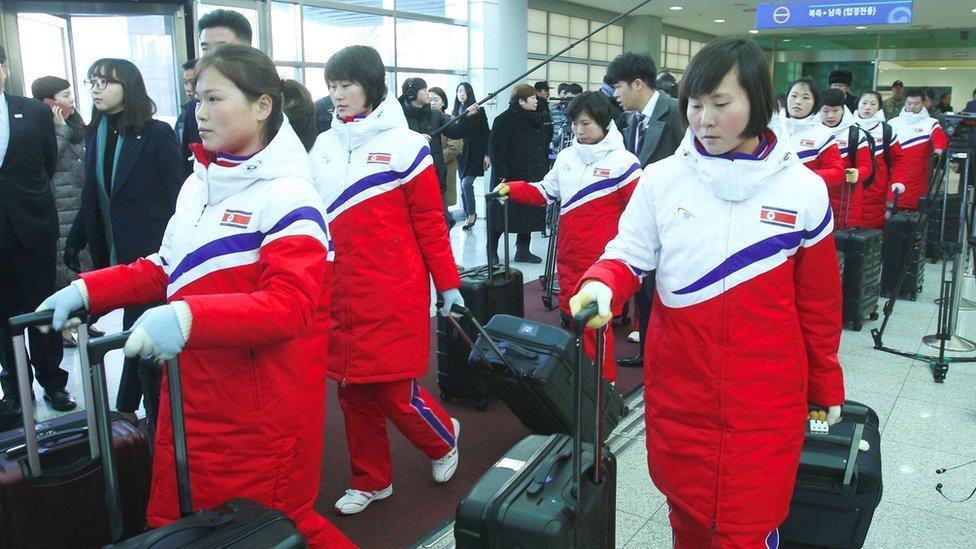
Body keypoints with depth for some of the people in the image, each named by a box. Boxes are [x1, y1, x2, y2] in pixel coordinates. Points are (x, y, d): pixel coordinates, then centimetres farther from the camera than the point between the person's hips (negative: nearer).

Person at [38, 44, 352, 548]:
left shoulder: (288, 198, -17)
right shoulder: (197, 184, 10)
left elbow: (291, 306, -27)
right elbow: (168, 268, 18)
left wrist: (189, 317, -38)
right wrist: (85, 291, 6)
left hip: (263, 416, -8)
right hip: (193, 398, 8)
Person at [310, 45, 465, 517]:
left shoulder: (405, 144, -5)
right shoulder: (323, 146, 11)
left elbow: (431, 224, -5)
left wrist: (449, 284, -4)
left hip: (394, 296, -5)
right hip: (341, 295, 6)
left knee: (396, 393, -2)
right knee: (352, 391, 11)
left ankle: (444, 439, 30)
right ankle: (370, 480, 30)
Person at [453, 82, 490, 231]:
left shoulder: (478, 110, -2)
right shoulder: (455, 111, 9)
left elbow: (485, 133, -3)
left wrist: (487, 154, -8)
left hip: (475, 153, -5)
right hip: (460, 153, 5)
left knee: (466, 182, -15)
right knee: (463, 186, 6)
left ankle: (472, 213, 2)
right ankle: (467, 216, 17)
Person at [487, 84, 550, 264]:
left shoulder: (538, 119, 12)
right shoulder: (504, 121, -11)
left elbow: (544, 147, 19)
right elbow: (496, 149, -15)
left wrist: (545, 171, 14)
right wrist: (501, 175, -20)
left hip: (533, 178, 7)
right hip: (510, 177, -7)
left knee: (529, 214, 10)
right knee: (502, 216, 0)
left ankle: (523, 250, 21)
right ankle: (492, 251, 12)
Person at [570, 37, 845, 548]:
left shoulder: (804, 189, -3)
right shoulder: (659, 180, -3)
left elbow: (819, 303, 3)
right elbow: (628, 255, -2)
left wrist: (826, 388, 11)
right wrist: (601, 287, -25)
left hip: (765, 397, -1)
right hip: (677, 389, 2)